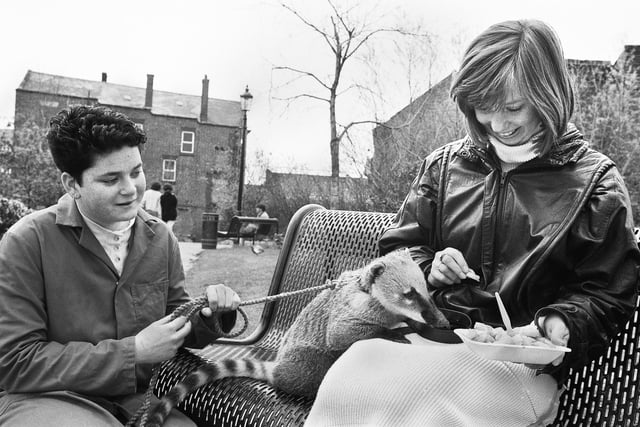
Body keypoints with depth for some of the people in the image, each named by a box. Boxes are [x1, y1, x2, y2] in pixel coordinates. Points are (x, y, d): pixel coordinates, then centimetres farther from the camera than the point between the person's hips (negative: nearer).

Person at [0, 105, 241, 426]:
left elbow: (178, 324, 10)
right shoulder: (27, 242, -14)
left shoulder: (159, 237, 0)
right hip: (49, 397, -2)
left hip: (137, 396, 3)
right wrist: (133, 352, -21)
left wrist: (210, 317, -14)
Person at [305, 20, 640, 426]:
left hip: (521, 359, -2)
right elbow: (397, 249, 18)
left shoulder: (595, 182, 5)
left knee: (411, 389, -34)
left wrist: (561, 325, -14)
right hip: (428, 332, 3)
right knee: (352, 373, -30)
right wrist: (427, 267, -3)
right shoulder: (444, 164, 13)